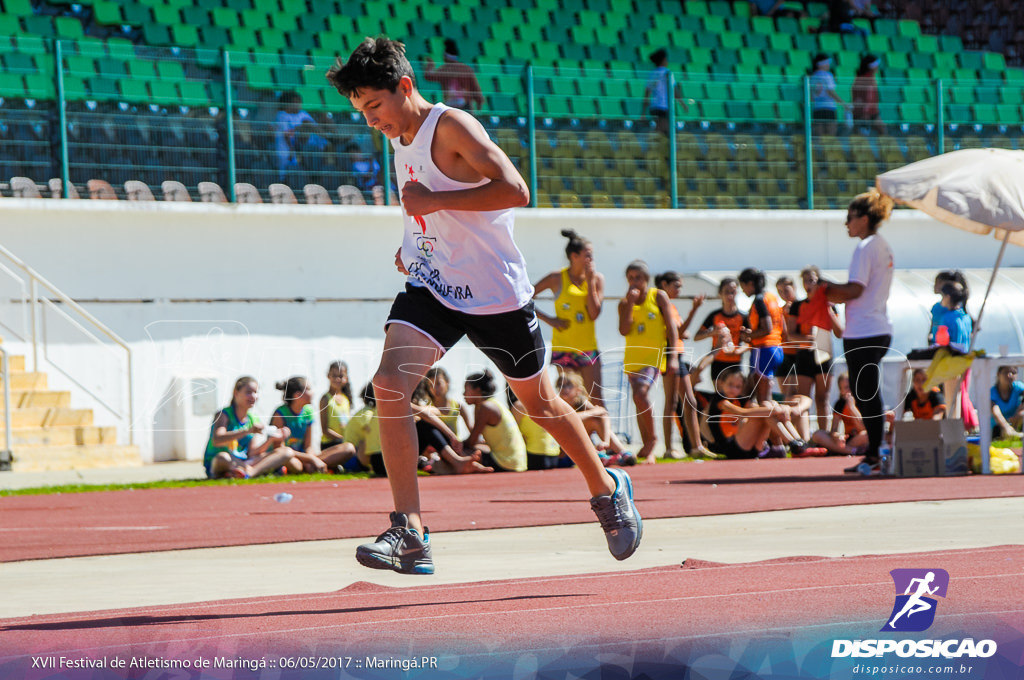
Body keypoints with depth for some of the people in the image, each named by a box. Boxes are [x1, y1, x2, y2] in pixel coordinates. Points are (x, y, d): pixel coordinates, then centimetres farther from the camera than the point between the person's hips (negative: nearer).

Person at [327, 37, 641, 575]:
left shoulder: (451, 126, -16)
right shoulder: (401, 141, 9)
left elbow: (514, 191, -28)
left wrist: (433, 202, -27)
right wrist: (414, 244, 11)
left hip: (495, 293, -6)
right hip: (430, 287, 6)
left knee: (540, 403, 11)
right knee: (390, 383, -19)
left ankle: (607, 490, 38)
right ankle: (408, 532, -22)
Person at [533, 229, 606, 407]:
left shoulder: (597, 278, 4)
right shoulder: (557, 279, -4)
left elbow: (594, 314, -6)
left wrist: (590, 281, -9)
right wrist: (548, 319, -10)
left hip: (588, 348, 2)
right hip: (563, 347, -2)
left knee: (596, 399, -2)